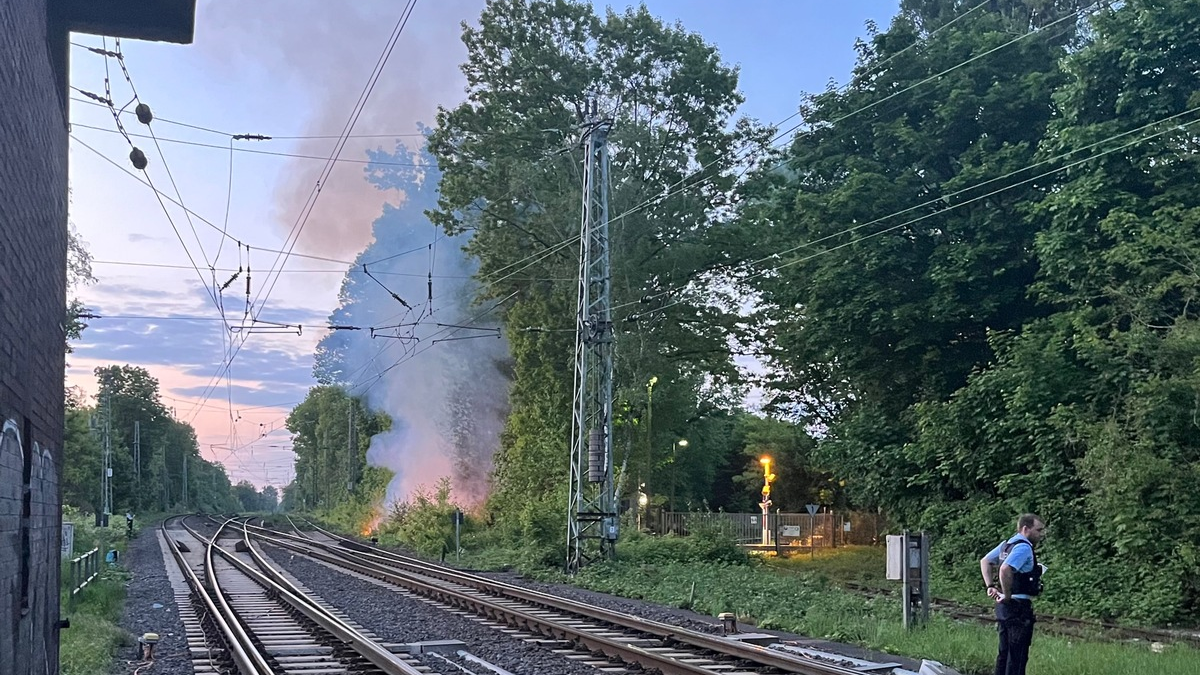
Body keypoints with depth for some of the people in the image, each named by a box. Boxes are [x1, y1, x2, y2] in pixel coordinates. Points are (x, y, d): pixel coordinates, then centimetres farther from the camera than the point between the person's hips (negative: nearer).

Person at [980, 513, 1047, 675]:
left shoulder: (1007, 544, 12)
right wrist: (1007, 596, -20)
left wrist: (990, 586, 14)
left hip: (1004, 607, 9)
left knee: (1005, 652, 16)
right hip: (1020, 606, -9)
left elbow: (984, 561, 21)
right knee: (1017, 656, -4)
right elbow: (1005, 569, -32)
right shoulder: (1024, 548, -17)